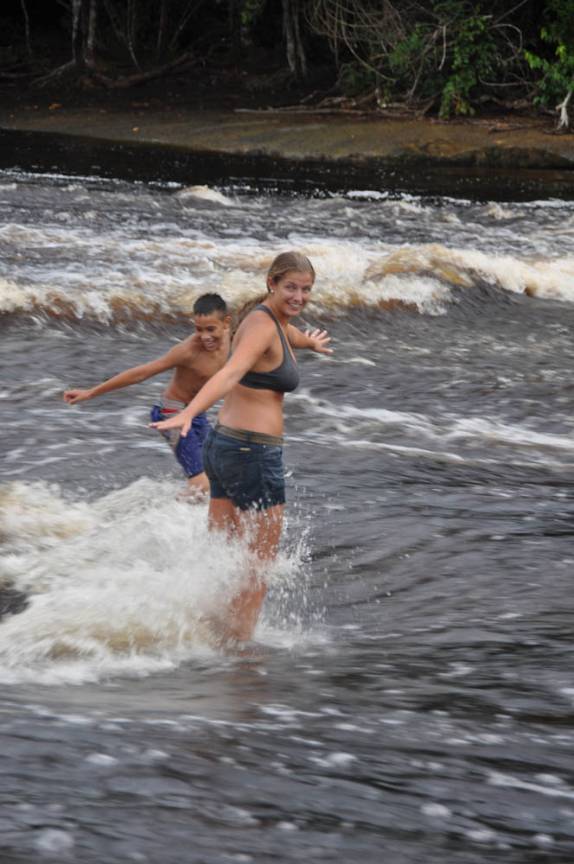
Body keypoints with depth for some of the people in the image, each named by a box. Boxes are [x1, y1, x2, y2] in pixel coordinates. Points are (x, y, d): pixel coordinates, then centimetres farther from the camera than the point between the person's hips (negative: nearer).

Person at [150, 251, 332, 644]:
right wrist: (188, 414, -50)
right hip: (254, 453, -9)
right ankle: (236, 642, 7)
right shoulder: (262, 326, -17)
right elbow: (230, 374, -35)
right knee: (260, 564, 3)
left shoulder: (276, 322, 13)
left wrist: (310, 341, 64)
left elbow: (290, 334, 40)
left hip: (224, 447, 9)